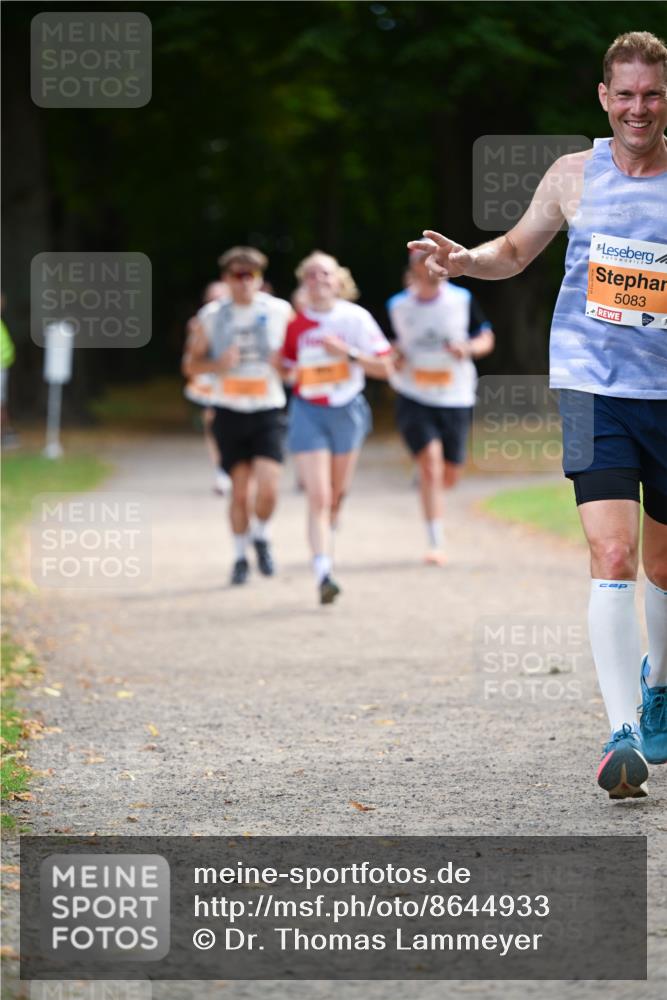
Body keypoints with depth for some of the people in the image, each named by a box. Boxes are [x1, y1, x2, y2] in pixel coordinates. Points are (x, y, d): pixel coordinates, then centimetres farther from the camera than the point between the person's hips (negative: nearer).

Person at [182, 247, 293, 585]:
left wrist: (284, 365, -11)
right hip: (229, 413, 1)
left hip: (268, 411, -1)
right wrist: (218, 365, -12)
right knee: (241, 490, 1)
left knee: (268, 489, -14)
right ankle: (240, 557, 20)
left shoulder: (280, 312, 2)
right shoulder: (212, 316, 3)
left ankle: (261, 537, 16)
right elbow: (191, 365, 9)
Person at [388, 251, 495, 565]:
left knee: (450, 476, 7)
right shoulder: (398, 306, 0)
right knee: (430, 464, -16)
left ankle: (428, 487, 46)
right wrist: (395, 357, -5)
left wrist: (469, 348, -16)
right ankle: (435, 544, -11)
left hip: (455, 398, 1)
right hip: (413, 397, -1)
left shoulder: (463, 300, -2)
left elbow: (486, 339, 5)